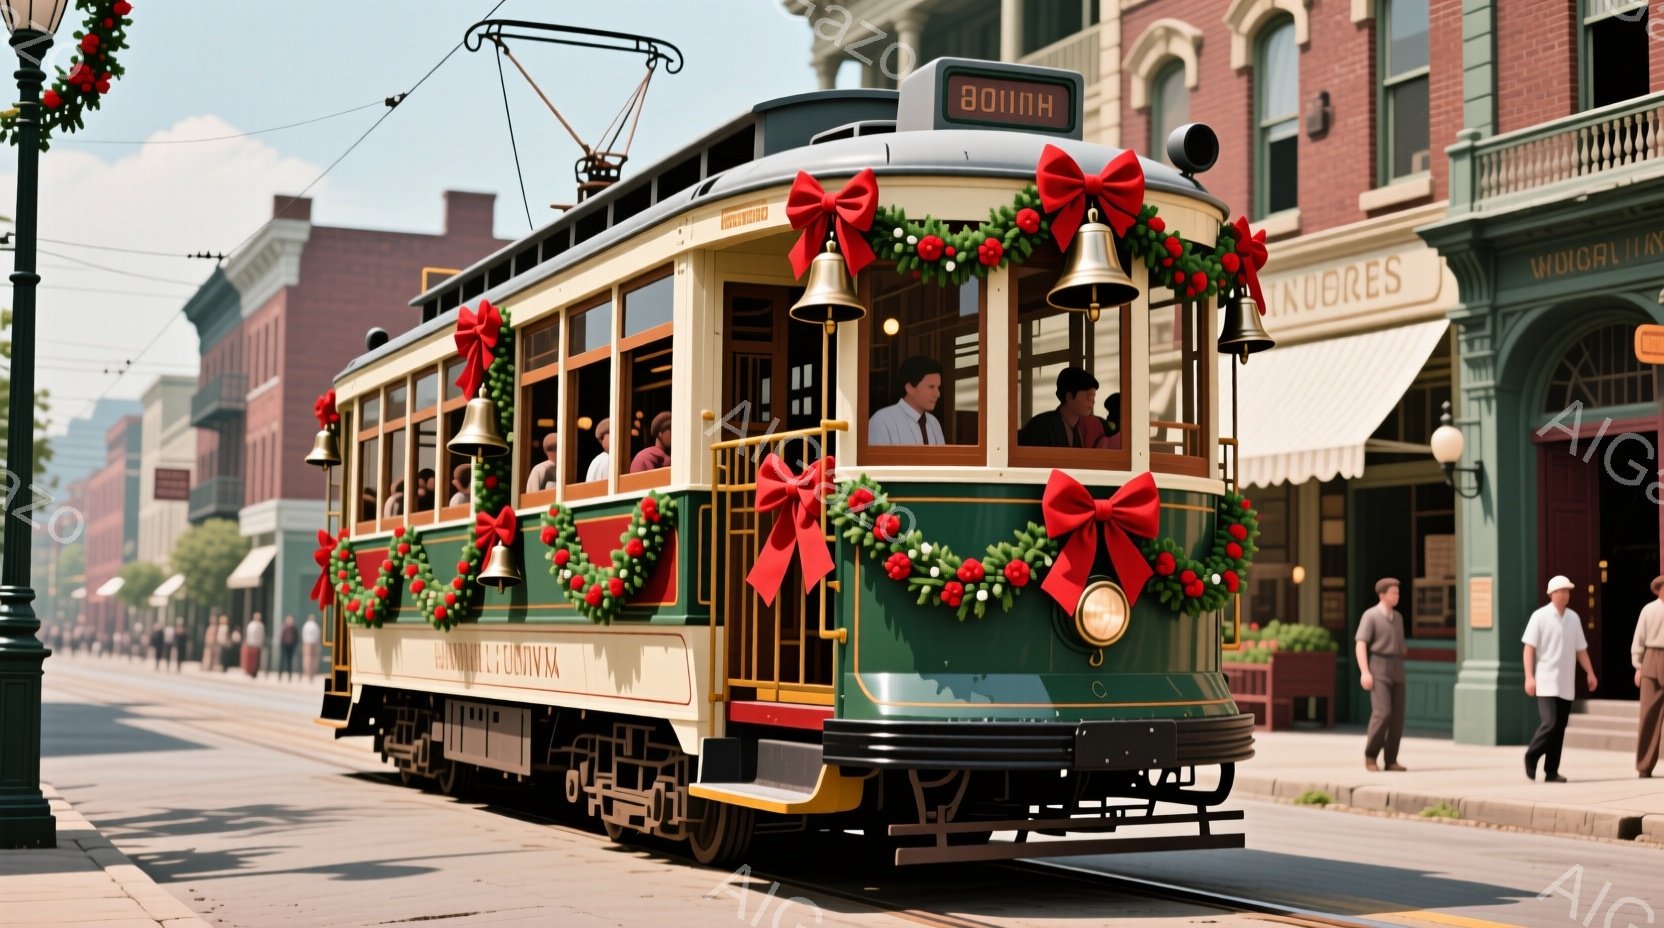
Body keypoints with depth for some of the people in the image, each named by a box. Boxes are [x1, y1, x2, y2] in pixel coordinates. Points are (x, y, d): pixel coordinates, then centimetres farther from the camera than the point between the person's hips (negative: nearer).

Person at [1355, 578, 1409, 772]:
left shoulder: (1397, 617, 15)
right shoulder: (1370, 615, -7)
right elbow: (1361, 645, -13)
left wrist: (1400, 673, 20)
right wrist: (1364, 672, -23)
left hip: (1396, 670, 6)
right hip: (1377, 670, -6)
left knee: (1397, 715, -1)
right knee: (1382, 713, -18)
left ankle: (1391, 760, 4)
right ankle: (1370, 755, -3)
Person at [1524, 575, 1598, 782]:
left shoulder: (1573, 618, 10)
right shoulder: (1540, 616, -5)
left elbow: (1580, 649, 17)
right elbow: (1529, 648, -8)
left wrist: (1590, 672, 9)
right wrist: (1529, 677, -15)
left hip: (1566, 683, 5)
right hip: (1546, 682, -5)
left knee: (1560, 728, 5)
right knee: (1550, 723, -16)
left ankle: (1551, 771, 11)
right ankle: (1531, 757, 5)